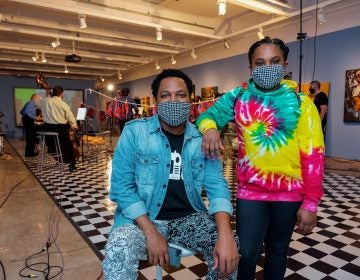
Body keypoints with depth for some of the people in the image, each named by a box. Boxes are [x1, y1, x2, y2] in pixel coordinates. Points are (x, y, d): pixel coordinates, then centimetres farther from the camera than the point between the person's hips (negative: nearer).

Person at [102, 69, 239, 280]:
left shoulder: (202, 139, 0)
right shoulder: (134, 132, -8)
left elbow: (217, 185, -6)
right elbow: (122, 186, -10)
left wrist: (225, 235, -23)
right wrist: (151, 233, -20)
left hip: (189, 218, 3)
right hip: (142, 219, -2)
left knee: (230, 250, -15)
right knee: (118, 252, -31)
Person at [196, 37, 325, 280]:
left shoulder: (300, 103, -7)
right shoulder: (237, 97, -3)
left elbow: (313, 155, -7)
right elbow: (207, 116, 5)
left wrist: (310, 202, -8)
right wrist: (209, 129, -20)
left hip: (289, 192, 1)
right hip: (250, 190, 0)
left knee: (278, 251, 19)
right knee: (246, 253, 6)